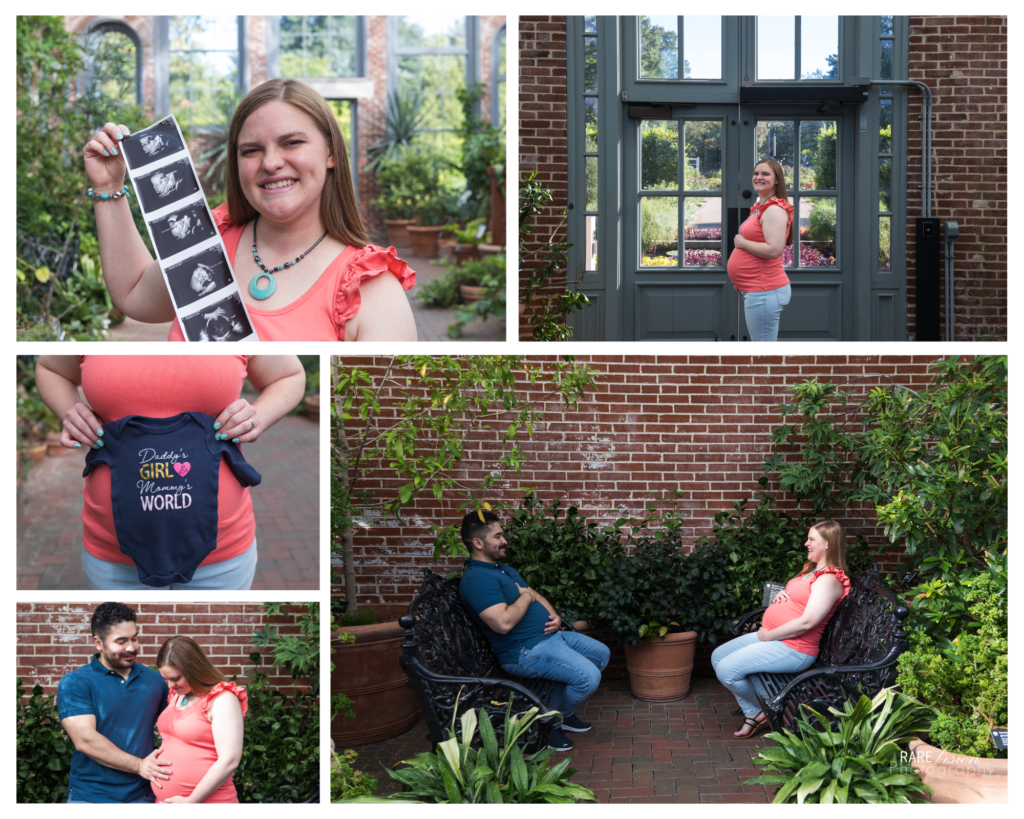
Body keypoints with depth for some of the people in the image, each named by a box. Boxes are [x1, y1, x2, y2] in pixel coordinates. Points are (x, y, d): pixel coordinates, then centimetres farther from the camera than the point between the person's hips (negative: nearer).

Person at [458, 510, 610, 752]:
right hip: (526, 650, -11)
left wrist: (554, 616, 2)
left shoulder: (504, 569, 17)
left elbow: (536, 596, 24)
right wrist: (526, 597, -13)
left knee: (601, 653, 18)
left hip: (550, 635, 11)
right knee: (588, 676, -23)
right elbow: (504, 623, -31)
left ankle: (565, 709, 28)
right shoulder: (476, 579, -20)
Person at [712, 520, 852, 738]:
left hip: (793, 649, -11)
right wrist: (780, 595, 5)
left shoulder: (829, 579, -16)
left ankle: (759, 712, 6)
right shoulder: (811, 570, 16)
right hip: (769, 636, 11)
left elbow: (807, 622, -24)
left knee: (726, 669, -19)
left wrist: (768, 635, -16)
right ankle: (751, 713, 12)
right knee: (718, 656, 9)